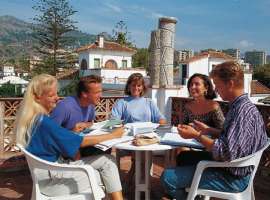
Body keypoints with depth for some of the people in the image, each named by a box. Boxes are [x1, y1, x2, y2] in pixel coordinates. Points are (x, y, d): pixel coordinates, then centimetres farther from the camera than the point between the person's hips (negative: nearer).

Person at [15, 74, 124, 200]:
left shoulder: (36, 118, 4)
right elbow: (81, 142, -20)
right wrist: (112, 135, -11)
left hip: (55, 165, 8)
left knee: (108, 161, 0)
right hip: (50, 176, -8)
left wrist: (73, 132, -3)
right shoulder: (43, 121, -24)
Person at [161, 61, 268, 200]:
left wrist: (196, 135, -22)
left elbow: (227, 153, -32)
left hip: (231, 178, -10)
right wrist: (208, 130, 13)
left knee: (168, 177, -17)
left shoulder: (244, 110, -26)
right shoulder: (239, 106, 7)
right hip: (229, 167, 11)